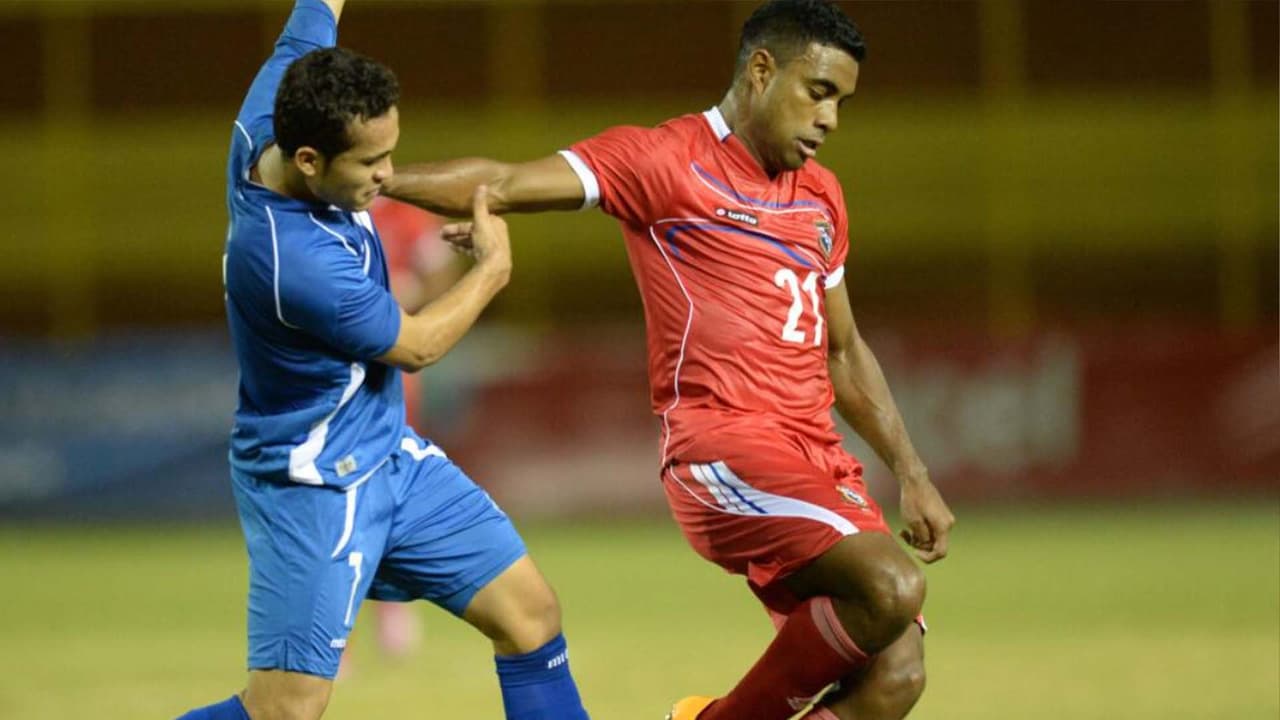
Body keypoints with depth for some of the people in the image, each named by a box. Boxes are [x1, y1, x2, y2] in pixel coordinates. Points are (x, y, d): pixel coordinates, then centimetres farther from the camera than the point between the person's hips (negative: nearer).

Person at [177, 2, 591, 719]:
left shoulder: (268, 121, -12)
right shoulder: (295, 261, -34)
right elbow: (415, 345, -16)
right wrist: (493, 269, -2)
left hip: (391, 456, 9)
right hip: (313, 489, -9)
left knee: (531, 615, 8)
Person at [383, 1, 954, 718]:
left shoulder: (820, 195, 20)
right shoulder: (668, 160, -2)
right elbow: (506, 183, -10)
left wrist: (912, 474, 22)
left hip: (816, 456, 8)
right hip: (723, 444, -8)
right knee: (891, 584, -28)